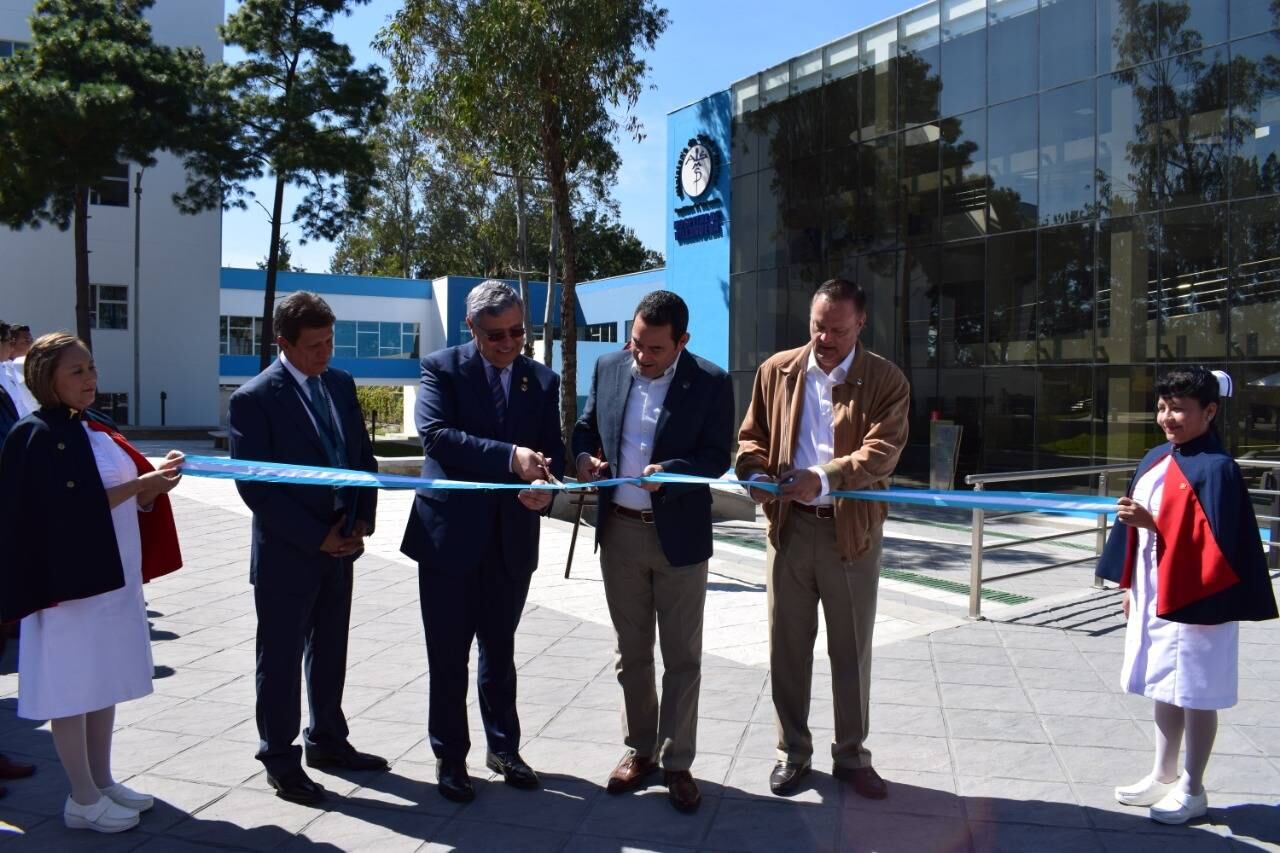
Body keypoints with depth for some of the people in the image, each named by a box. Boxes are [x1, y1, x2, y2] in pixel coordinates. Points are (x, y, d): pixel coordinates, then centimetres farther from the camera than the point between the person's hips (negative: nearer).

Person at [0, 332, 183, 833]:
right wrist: (138, 484, -23)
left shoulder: (96, 430, 12)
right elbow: (70, 508, -21)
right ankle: (83, 800, 13)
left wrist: (155, 479, -6)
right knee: (73, 686, 2)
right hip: (72, 580, -8)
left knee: (104, 681, 14)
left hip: (114, 576, 8)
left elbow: (132, 502, 13)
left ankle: (102, 782, 26)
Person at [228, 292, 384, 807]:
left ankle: (327, 741, 34)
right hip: (287, 552, -6)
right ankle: (280, 760, 22)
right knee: (281, 657, 7)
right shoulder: (254, 399, -14)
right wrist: (316, 538, -16)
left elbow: (363, 457, 11)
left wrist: (362, 522, -1)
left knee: (330, 650, 18)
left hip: (340, 546, 6)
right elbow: (255, 487, -17)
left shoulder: (341, 384, 5)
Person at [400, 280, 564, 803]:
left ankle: (503, 747, 33)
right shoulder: (442, 368, -4)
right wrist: (509, 457, -30)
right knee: (448, 656, 7)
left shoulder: (544, 381, 6)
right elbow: (435, 434, -19)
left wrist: (547, 489, -18)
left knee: (500, 652, 17)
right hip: (450, 534, -3)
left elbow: (554, 451, 5)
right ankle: (449, 757, 24)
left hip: (513, 538, 3)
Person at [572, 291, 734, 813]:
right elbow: (586, 425, 11)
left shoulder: (711, 383, -10)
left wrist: (670, 471, -26)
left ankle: (677, 763, 21)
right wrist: (583, 456, -10)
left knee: (682, 657, 7)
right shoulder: (609, 368, 1)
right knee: (631, 652, 15)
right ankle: (640, 751, 31)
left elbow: (718, 456, -9)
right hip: (619, 531, 4)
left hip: (679, 535, -3)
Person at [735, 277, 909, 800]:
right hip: (789, 526, 2)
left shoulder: (886, 380, -3)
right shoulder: (777, 370, 5)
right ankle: (792, 751, 27)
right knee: (787, 648, 10)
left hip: (852, 530, -1)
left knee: (852, 651, 11)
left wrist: (824, 478, -30)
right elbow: (752, 435, 9)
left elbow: (882, 452, -15)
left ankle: (851, 756, 28)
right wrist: (756, 473, -13)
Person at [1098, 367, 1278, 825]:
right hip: (1153, 597, 8)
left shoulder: (1216, 469, -16)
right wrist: (1130, 586, 15)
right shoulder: (1154, 460, 7)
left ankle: (1192, 789, 22)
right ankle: (1164, 776, 33)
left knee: (1195, 695, 7)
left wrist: (1153, 524, -27)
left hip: (1194, 602, -8)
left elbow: (1214, 544, -20)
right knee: (1163, 688, 18)